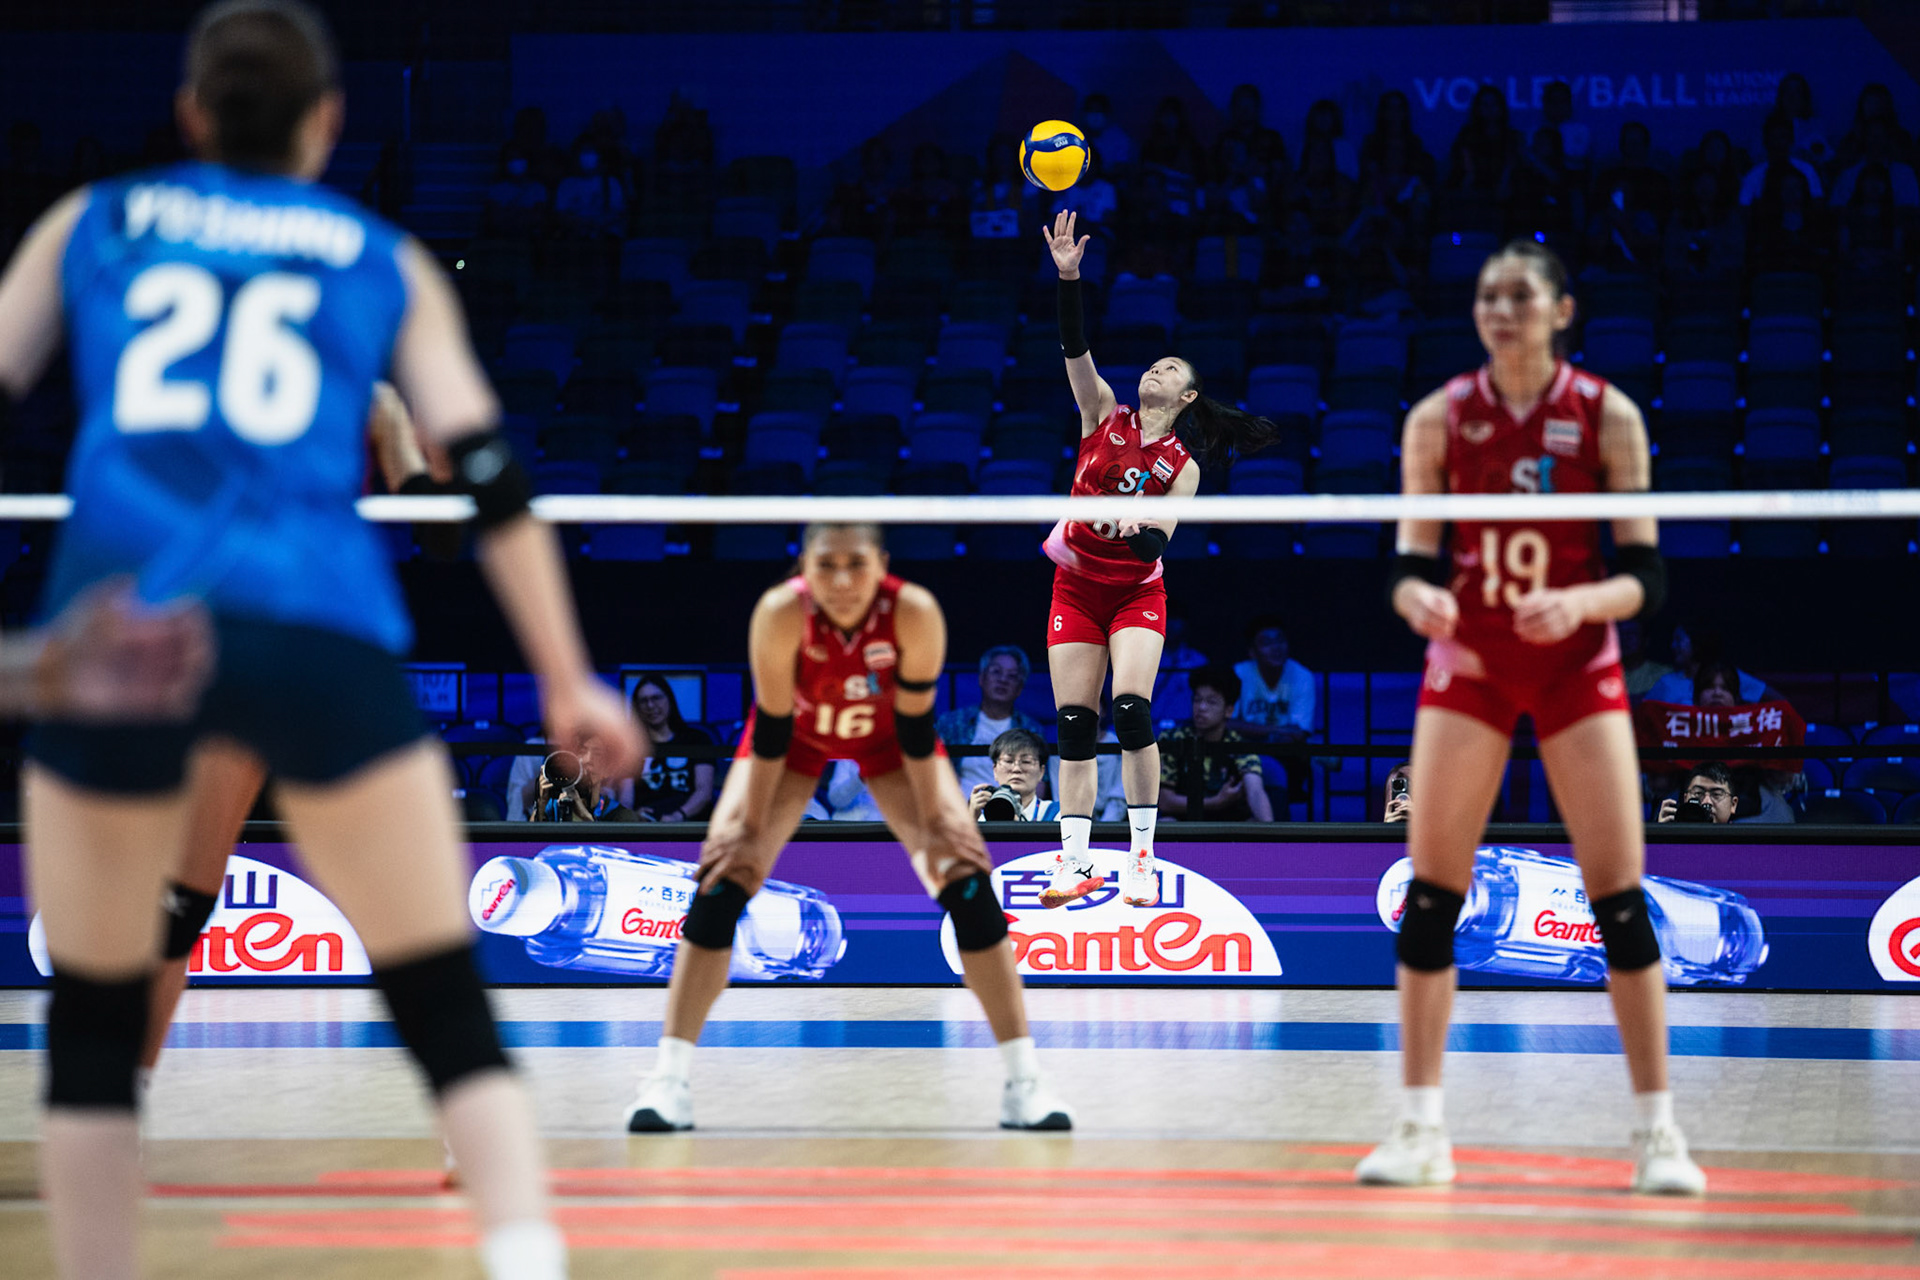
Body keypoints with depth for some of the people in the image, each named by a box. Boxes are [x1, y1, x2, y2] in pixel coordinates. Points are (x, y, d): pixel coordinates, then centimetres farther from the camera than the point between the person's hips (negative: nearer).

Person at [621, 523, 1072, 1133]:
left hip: (886, 736, 1)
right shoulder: (781, 613, -37)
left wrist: (933, 825, -16)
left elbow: (917, 728, -23)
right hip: (795, 734, 0)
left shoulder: (914, 612, -35)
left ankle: (1024, 1082, -5)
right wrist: (751, 831, -20)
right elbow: (772, 729, -26)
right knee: (722, 878, -16)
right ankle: (670, 1078, -11)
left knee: (966, 879, -12)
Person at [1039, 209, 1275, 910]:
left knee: (1132, 710, -19)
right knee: (1074, 722, -3)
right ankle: (1075, 862, 2)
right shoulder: (1105, 414, 4)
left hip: (1136, 591, -2)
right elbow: (1075, 349, -10)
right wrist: (1068, 279, -22)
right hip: (1076, 586, 2)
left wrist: (1135, 528, -33)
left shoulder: (1182, 464, -1)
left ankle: (1142, 855, -11)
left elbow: (1157, 543, -10)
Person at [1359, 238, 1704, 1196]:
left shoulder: (1608, 417, -4)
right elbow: (1409, 567, 1)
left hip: (1578, 667, -1)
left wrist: (1580, 601, -24)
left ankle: (1659, 1132, 2)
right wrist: (1421, 599, -22)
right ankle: (1420, 1129, 2)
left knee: (1620, 894, -6)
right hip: (1468, 665, 1)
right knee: (1430, 891, -5)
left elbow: (1643, 578, -4)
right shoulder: (1438, 420, -1)